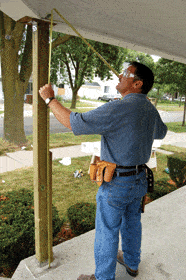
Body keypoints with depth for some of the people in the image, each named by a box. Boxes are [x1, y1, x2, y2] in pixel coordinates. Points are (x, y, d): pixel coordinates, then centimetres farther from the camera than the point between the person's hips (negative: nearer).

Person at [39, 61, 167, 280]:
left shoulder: (117, 109, -25)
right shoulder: (150, 110, 2)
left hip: (116, 183, -8)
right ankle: (131, 262, 49)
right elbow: (161, 133, 23)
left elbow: (73, 122, -25)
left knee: (106, 233, 11)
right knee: (131, 222, 26)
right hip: (139, 179, 8)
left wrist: (50, 99, -11)